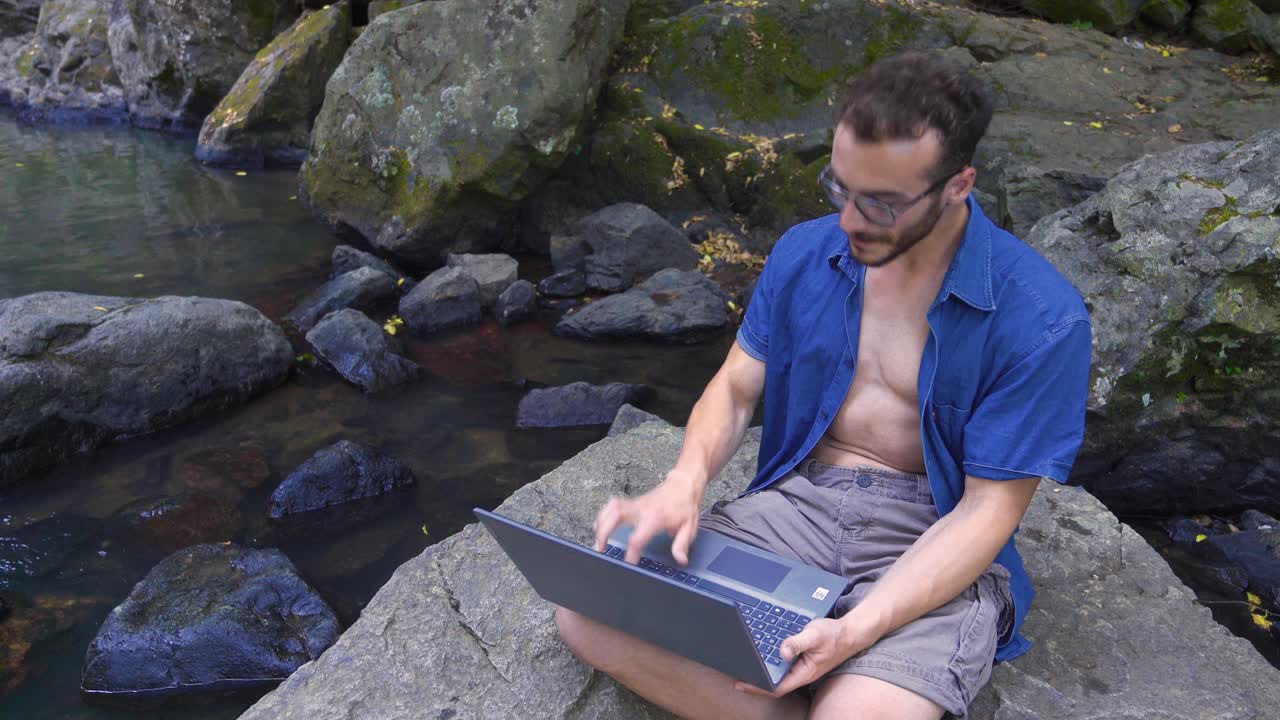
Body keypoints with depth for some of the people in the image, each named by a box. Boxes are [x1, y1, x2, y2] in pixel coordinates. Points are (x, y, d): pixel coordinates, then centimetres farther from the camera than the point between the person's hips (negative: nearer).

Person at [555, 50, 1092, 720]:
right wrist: (685, 481, -18)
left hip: (936, 543, -4)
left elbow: (990, 507, -12)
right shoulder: (803, 252, 1)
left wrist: (856, 630, -25)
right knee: (588, 611, -16)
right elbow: (734, 388, 6)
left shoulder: (1040, 316, -14)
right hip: (796, 499, 5)